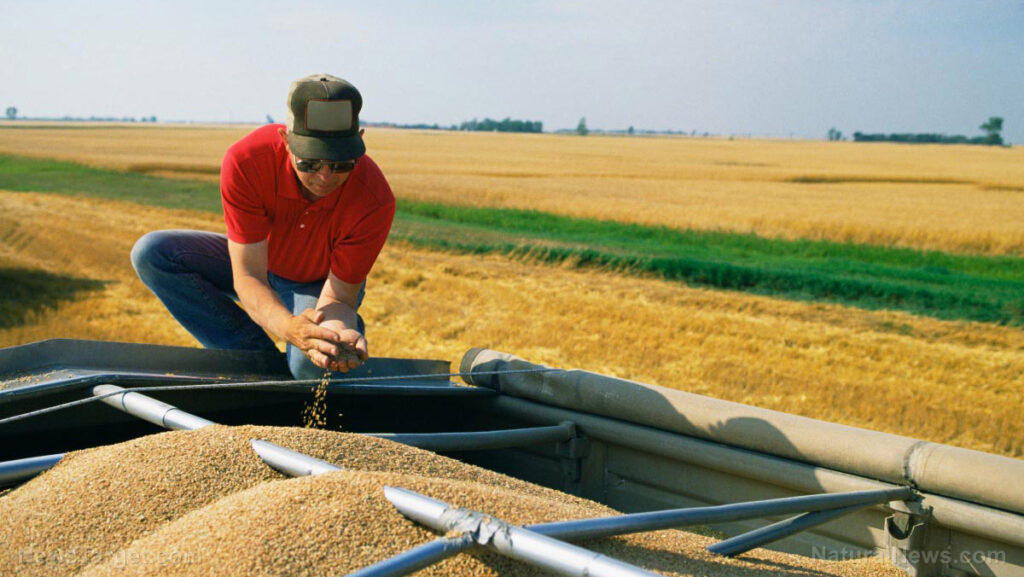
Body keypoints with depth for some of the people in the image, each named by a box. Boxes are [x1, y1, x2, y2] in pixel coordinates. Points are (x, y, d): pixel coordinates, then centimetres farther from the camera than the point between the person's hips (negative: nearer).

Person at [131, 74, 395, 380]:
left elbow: (339, 296, -29)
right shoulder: (245, 161, -33)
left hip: (322, 283, -3)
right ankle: (261, 359, -17)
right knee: (151, 254, -21)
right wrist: (288, 327, -55)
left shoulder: (375, 202, -34)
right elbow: (248, 276, -34)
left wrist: (338, 332, -54)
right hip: (256, 263, 3)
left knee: (312, 365, -36)